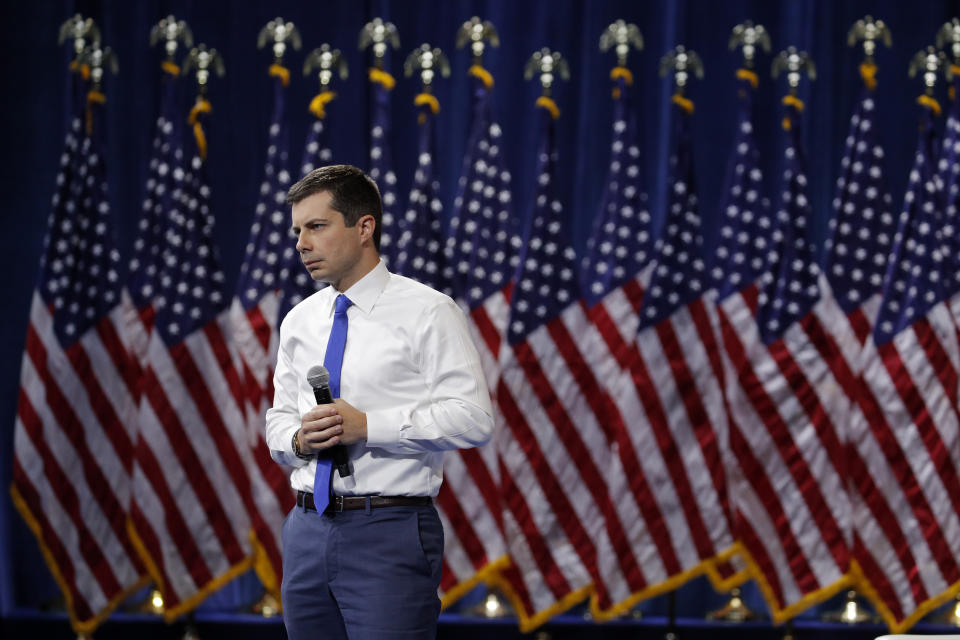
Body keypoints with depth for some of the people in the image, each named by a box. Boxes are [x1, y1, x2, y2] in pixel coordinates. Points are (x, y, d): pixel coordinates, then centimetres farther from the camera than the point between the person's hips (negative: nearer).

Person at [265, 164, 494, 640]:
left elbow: (471, 417, -12)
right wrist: (298, 439, -4)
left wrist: (368, 426, -18)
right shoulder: (299, 322, 15)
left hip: (390, 534, -6)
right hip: (308, 529, 6)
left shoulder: (426, 312, -4)